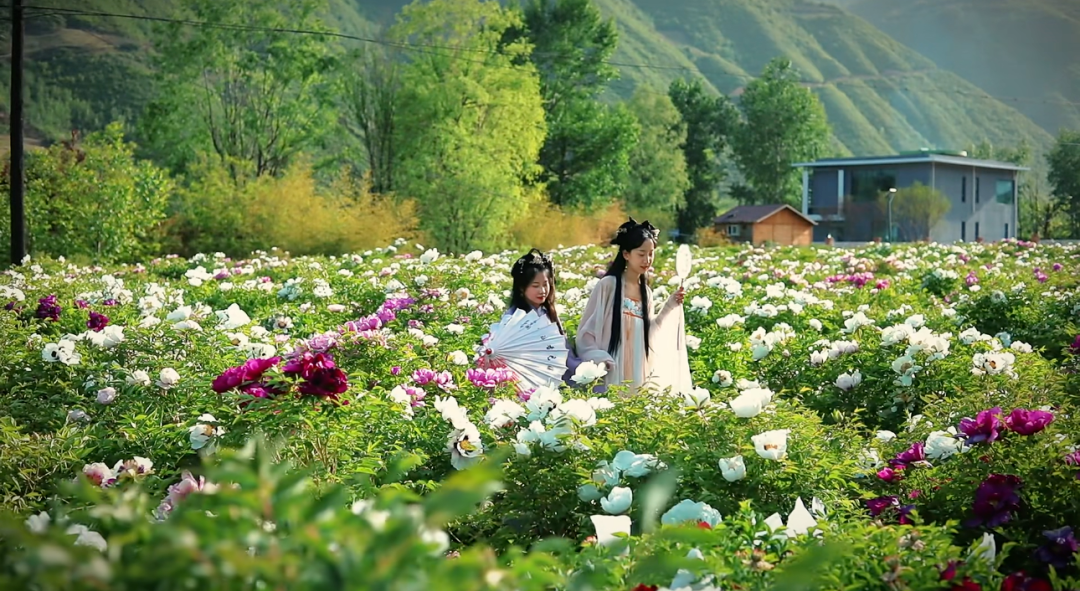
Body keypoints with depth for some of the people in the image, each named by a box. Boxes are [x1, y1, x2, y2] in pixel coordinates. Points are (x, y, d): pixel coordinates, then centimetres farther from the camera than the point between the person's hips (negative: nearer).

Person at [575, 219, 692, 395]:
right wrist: (598, 359, -17)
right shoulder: (608, 285, -5)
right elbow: (586, 330, -5)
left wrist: (670, 306, 6)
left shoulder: (646, 292, 12)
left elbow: (648, 333, 12)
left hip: (638, 376, 6)